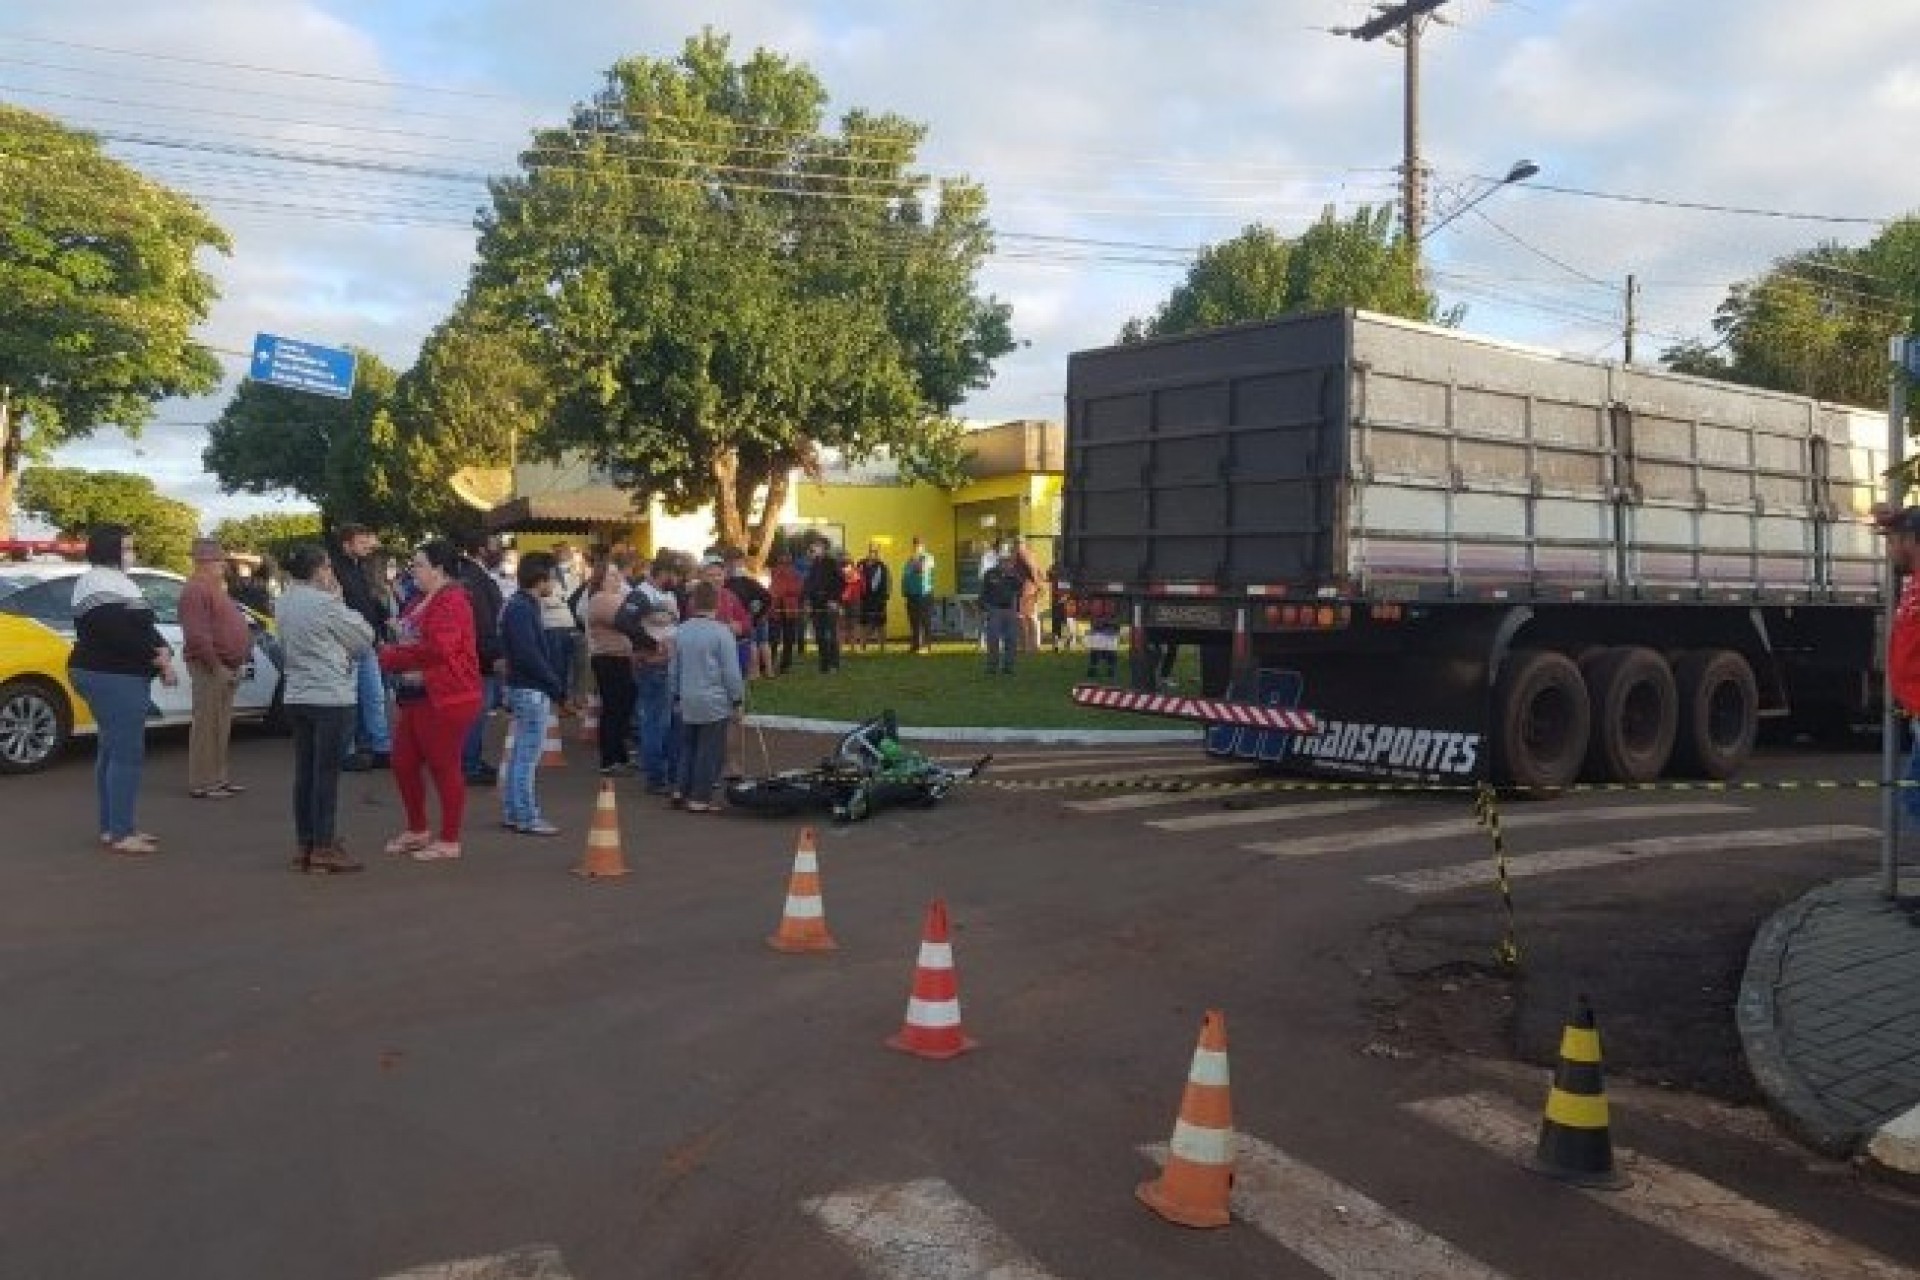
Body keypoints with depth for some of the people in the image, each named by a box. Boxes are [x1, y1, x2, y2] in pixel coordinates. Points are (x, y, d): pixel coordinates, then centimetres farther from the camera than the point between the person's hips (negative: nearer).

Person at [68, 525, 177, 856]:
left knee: (112, 751, 14)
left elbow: (142, 627, 17)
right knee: (127, 754, -11)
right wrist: (158, 659, -18)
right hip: (113, 678, -11)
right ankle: (120, 834, -9)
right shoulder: (101, 583, -14)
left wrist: (163, 652, 0)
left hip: (112, 677, 11)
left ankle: (111, 828, 21)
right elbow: (119, 634, -25)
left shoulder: (117, 581, 18)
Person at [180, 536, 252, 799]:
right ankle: (201, 784, -3)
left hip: (228, 666, 10)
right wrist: (217, 666, -20)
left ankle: (218, 778, 21)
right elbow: (197, 635, -22)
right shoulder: (196, 590, -13)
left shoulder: (214, 588, 20)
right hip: (210, 668, -10)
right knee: (208, 725, -7)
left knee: (221, 726, 14)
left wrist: (237, 663, 16)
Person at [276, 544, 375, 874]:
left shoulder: (285, 604, 9)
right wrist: (340, 600, 3)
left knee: (304, 773, 11)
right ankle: (324, 849, -1)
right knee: (327, 774, -3)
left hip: (297, 696, 8)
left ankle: (305, 846, 17)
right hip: (332, 698, -8)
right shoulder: (326, 604, -15)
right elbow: (365, 637, -5)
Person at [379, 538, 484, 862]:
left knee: (444, 768, -1)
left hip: (446, 699, -10)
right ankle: (418, 830, 31)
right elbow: (409, 640, 20)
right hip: (417, 697, 10)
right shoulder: (421, 601, 16)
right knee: (404, 762, 15)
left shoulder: (451, 601, -16)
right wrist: (392, 649, -4)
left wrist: (392, 658, -15)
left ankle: (449, 841, 10)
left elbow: (437, 648, -26)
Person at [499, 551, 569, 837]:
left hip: (528, 689, 10)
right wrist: (557, 687, -14)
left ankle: (512, 813, 22)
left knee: (520, 756, 15)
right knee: (527, 757, -5)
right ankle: (527, 818, 0)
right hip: (531, 691, -10)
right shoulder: (521, 609, -16)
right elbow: (528, 655, -22)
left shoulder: (525, 606, 14)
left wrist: (556, 685, 10)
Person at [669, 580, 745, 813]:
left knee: (688, 747, 19)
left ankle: (681, 791, 22)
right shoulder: (721, 632, -13)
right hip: (715, 703, -5)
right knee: (710, 752, 2)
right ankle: (700, 799, 4)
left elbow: (673, 669, 12)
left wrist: (677, 695, 24)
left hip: (688, 702, 5)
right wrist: (737, 699, 0)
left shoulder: (682, 630, 3)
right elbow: (731, 671, -11)